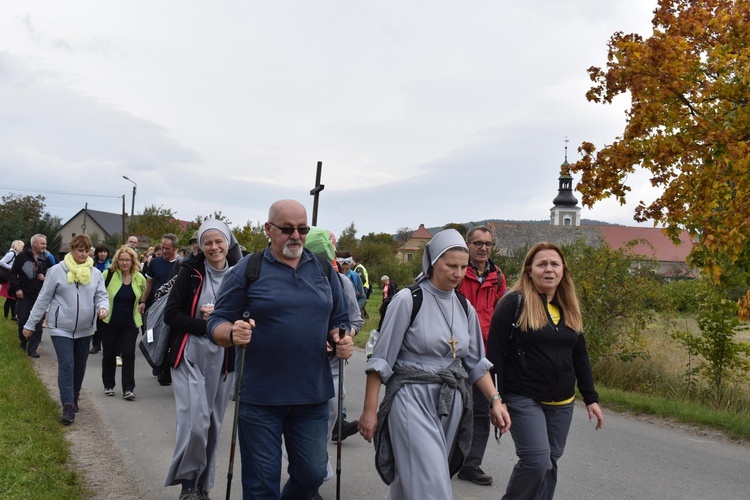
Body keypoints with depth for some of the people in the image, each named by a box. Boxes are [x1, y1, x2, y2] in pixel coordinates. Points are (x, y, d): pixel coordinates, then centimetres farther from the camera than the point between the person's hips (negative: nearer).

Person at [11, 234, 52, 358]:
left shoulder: (46, 259, 5)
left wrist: (45, 277, -7)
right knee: (22, 320, 9)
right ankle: (23, 342, 33)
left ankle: (32, 348, 3)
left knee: (38, 323, -2)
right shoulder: (22, 256, -3)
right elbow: (13, 273, -1)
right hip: (24, 295, -2)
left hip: (40, 296, 2)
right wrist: (17, 288, -9)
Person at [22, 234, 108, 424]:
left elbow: (101, 295, 2)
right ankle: (68, 408, -11)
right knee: (66, 366, -12)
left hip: (85, 329, 4)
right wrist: (30, 323, 0)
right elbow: (43, 298, -2)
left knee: (80, 366, 14)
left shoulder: (95, 273, 2)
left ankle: (74, 398, 34)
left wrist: (102, 307, -23)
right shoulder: (57, 271, -6)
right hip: (61, 328, -4)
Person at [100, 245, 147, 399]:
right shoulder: (108, 274, -8)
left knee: (128, 354, -7)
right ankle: (108, 385, 26)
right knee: (109, 354, 9)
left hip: (130, 323, 1)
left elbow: (145, 295, 20)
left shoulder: (139, 278, 2)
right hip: (109, 322, -1)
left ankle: (128, 389, -4)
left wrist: (143, 305, 5)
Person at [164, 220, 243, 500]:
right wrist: (207, 326, -17)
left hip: (223, 361, 2)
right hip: (190, 357, -2)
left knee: (213, 425, 11)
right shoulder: (191, 273, -3)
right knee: (195, 421, -13)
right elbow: (171, 314, -6)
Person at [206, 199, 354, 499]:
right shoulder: (247, 269, -3)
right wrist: (233, 333, -24)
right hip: (260, 396, -3)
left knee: (312, 474, 11)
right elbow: (216, 323, -2)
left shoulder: (324, 269, 8)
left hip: (313, 395, 3)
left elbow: (338, 320, 15)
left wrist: (342, 340, -7)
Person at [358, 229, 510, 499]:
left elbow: (476, 362, 15)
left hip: (451, 402, 6)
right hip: (413, 398, -6)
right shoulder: (408, 300, -9)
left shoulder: (465, 308, 9)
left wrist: (495, 400, 3)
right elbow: (381, 360, -8)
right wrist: (369, 410, -9)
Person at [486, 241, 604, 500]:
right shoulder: (514, 303, -9)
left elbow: (580, 356, 16)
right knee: (537, 461, -14)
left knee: (550, 462, 9)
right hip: (524, 400, -6)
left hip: (561, 403, 6)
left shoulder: (569, 309, 10)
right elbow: (495, 353, -11)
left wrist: (590, 398, 11)